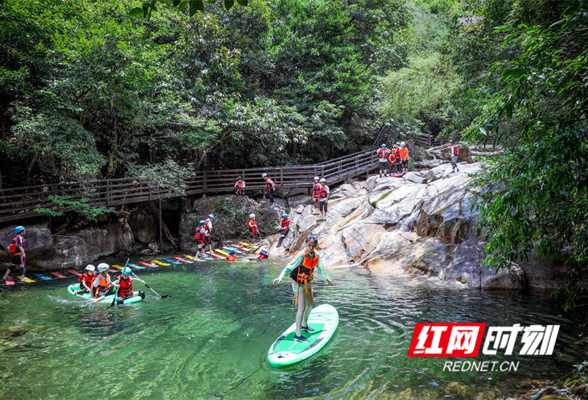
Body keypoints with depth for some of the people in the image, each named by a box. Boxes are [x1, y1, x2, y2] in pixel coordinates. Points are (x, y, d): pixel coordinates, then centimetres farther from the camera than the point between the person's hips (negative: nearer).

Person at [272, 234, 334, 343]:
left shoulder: (316, 255, -4)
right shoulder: (301, 255, -25)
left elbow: (320, 269, 12)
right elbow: (290, 266, -30)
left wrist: (327, 279, 24)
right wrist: (280, 277, -41)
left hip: (308, 283, 8)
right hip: (298, 284, -8)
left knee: (310, 304, 21)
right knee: (302, 308, -11)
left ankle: (304, 325, 44)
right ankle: (298, 335, -7)